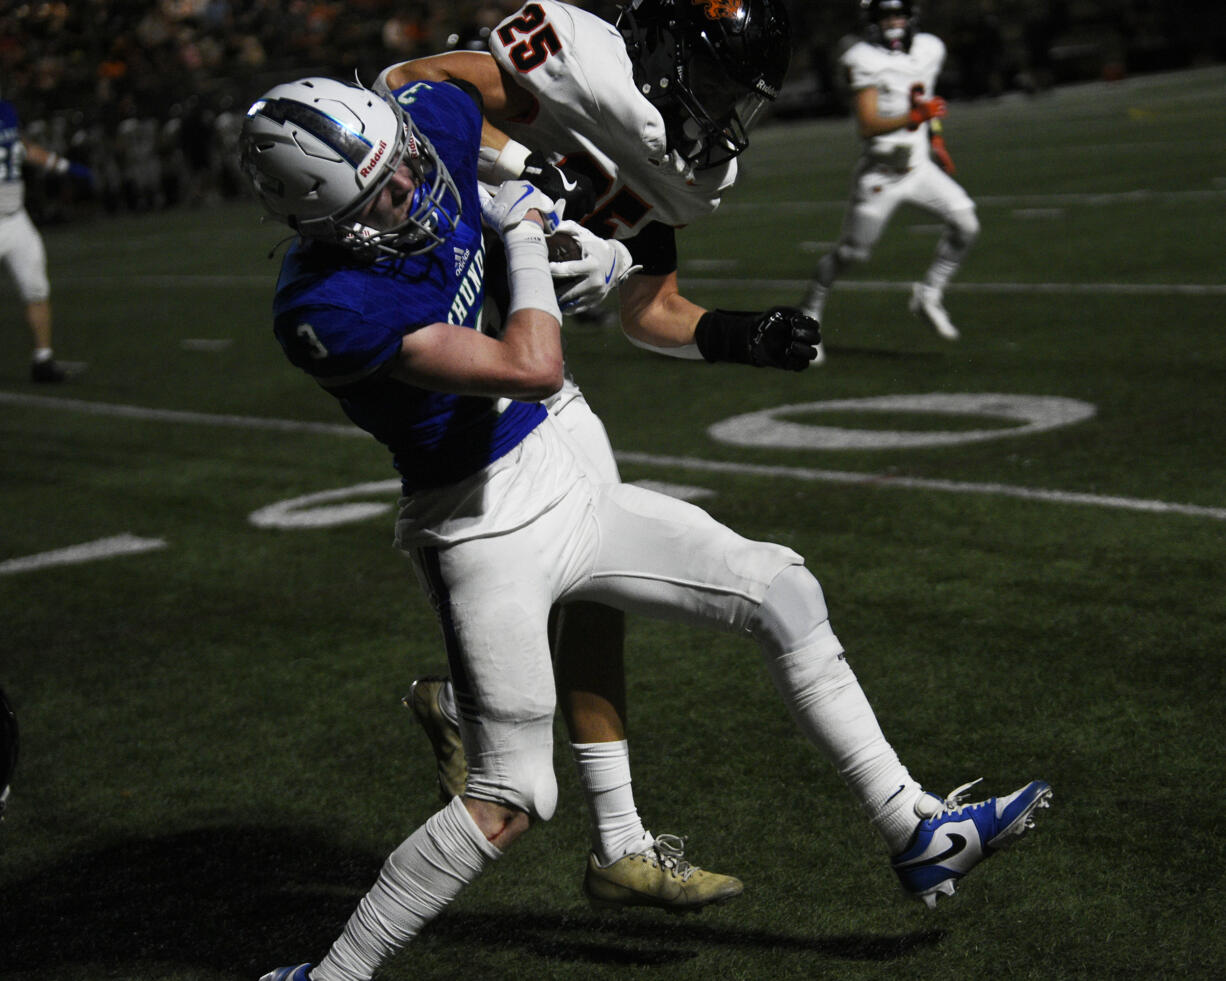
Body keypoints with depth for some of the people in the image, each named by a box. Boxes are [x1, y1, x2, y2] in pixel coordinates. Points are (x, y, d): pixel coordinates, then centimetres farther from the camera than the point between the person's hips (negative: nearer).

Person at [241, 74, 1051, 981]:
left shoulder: (435, 124, -10)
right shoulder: (329, 310, -31)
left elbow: (436, 88, 17)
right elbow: (533, 370, -33)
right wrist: (523, 230, -19)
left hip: (560, 481, 8)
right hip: (480, 529, -8)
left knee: (780, 591, 8)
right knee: (511, 802, -7)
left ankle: (915, 832, 19)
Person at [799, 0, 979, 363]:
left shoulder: (928, 50, 4)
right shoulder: (865, 60, -16)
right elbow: (868, 125, -25)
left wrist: (935, 139, 24)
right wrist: (914, 117, -35)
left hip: (920, 166, 6)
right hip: (880, 174, -6)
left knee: (965, 223, -10)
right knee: (850, 251, 0)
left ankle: (929, 295, 5)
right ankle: (808, 317, 18)